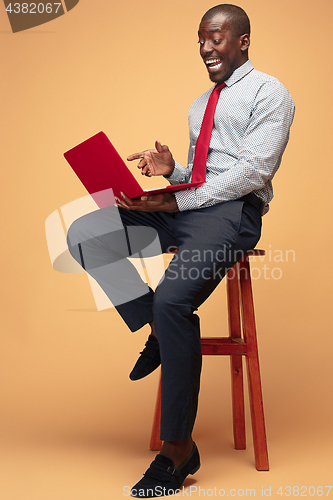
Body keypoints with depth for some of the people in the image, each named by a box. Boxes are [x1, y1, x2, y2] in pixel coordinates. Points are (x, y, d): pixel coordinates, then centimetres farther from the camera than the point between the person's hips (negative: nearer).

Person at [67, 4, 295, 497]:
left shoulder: (268, 93, 2)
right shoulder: (199, 105, 27)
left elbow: (253, 171, -11)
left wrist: (176, 201, -16)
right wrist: (170, 170, 1)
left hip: (232, 211, -8)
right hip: (183, 206, 8)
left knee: (173, 299, -31)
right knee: (84, 234, -10)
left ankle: (178, 448, -18)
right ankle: (157, 333, -4)